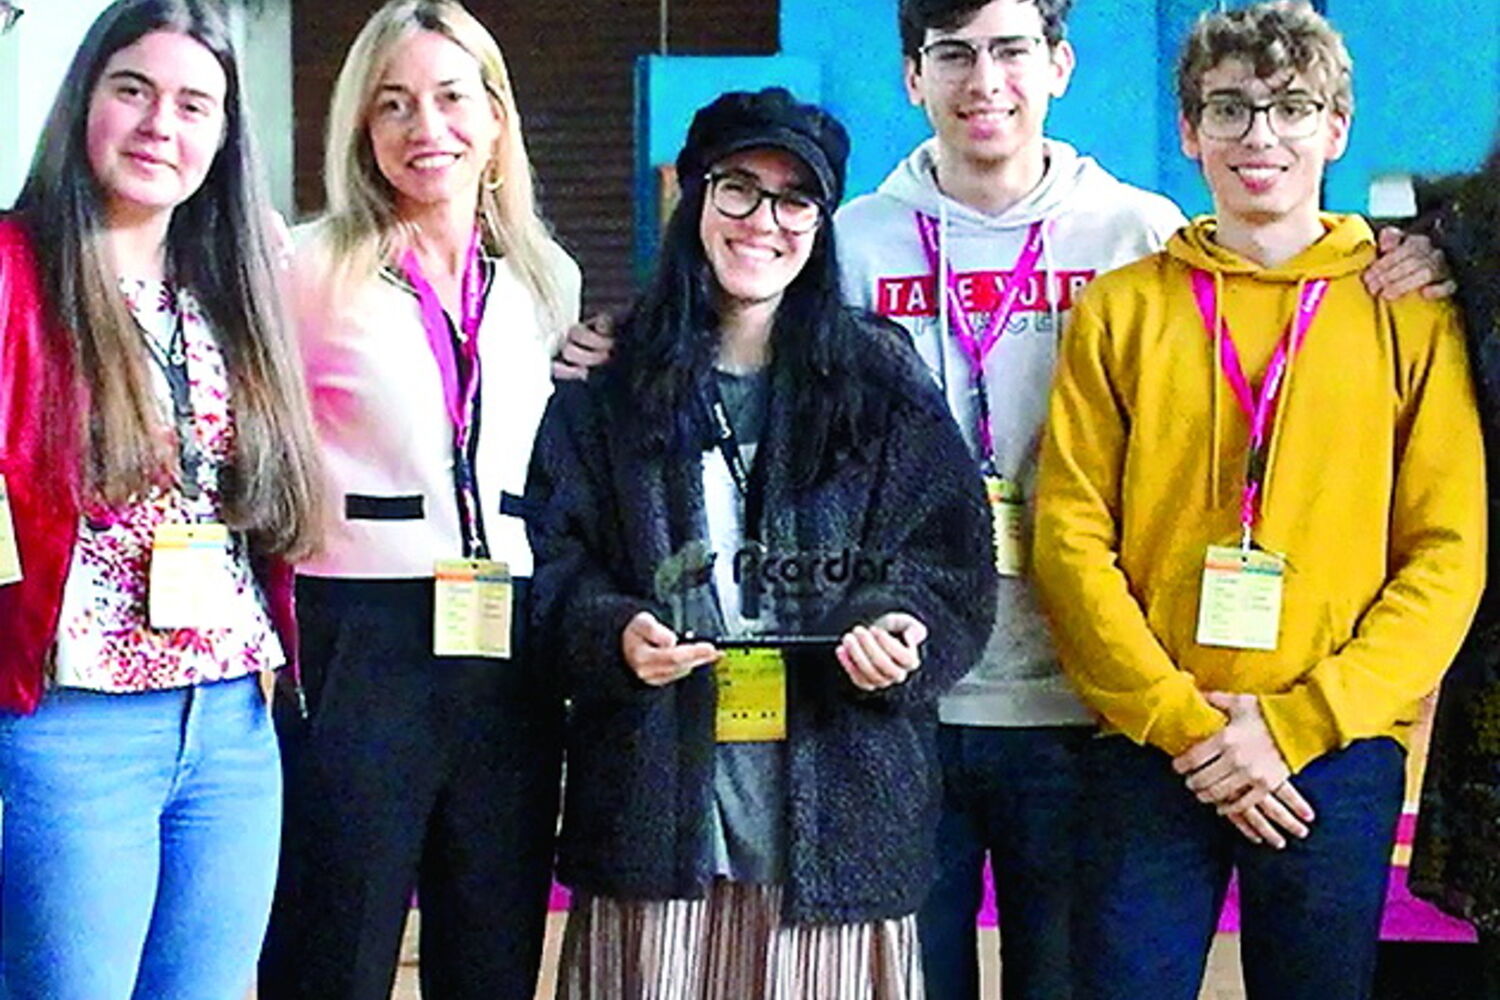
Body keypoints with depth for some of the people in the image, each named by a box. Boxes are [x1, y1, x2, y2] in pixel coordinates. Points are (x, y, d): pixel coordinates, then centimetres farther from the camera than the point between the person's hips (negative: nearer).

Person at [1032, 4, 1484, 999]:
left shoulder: (1410, 314, 4)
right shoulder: (1120, 310, 5)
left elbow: (1449, 554, -1)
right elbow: (1071, 541, 0)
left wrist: (1294, 725, -10)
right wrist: (1184, 721, -11)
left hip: (1338, 758, 0)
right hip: (1147, 751, 0)